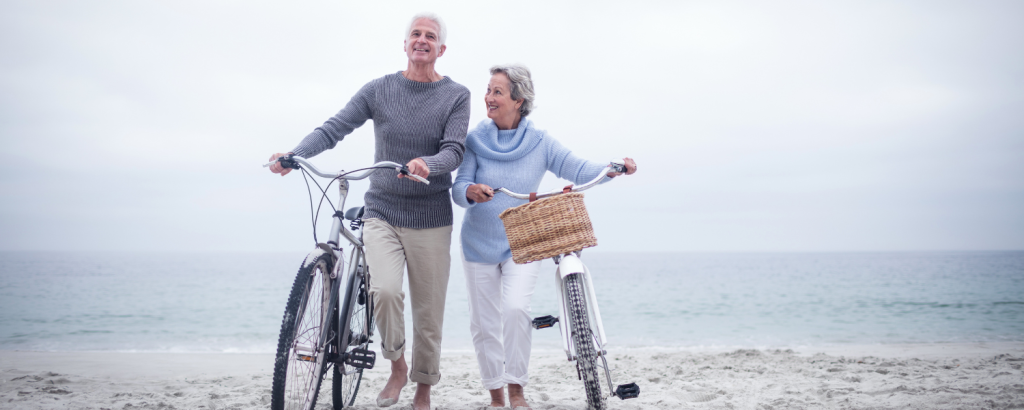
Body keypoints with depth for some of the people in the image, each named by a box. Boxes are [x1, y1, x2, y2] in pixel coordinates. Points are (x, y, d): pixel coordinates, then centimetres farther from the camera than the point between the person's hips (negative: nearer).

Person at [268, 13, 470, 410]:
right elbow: (334, 128, -6)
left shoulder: (456, 96, 0)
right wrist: (294, 155, -23)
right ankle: (397, 366, 5)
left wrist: (427, 164, -34)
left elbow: (454, 150, -12)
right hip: (382, 213, 0)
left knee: (428, 312, 4)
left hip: (430, 219, 0)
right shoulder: (379, 89, 1)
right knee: (385, 290, -22)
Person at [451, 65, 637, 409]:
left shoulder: (539, 143, -4)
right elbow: (458, 186, -10)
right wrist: (470, 192, -34)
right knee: (484, 322, 5)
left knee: (515, 308, -23)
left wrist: (613, 168, -26)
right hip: (479, 245, 2)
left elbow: (578, 169, -8)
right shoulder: (476, 140, -5)